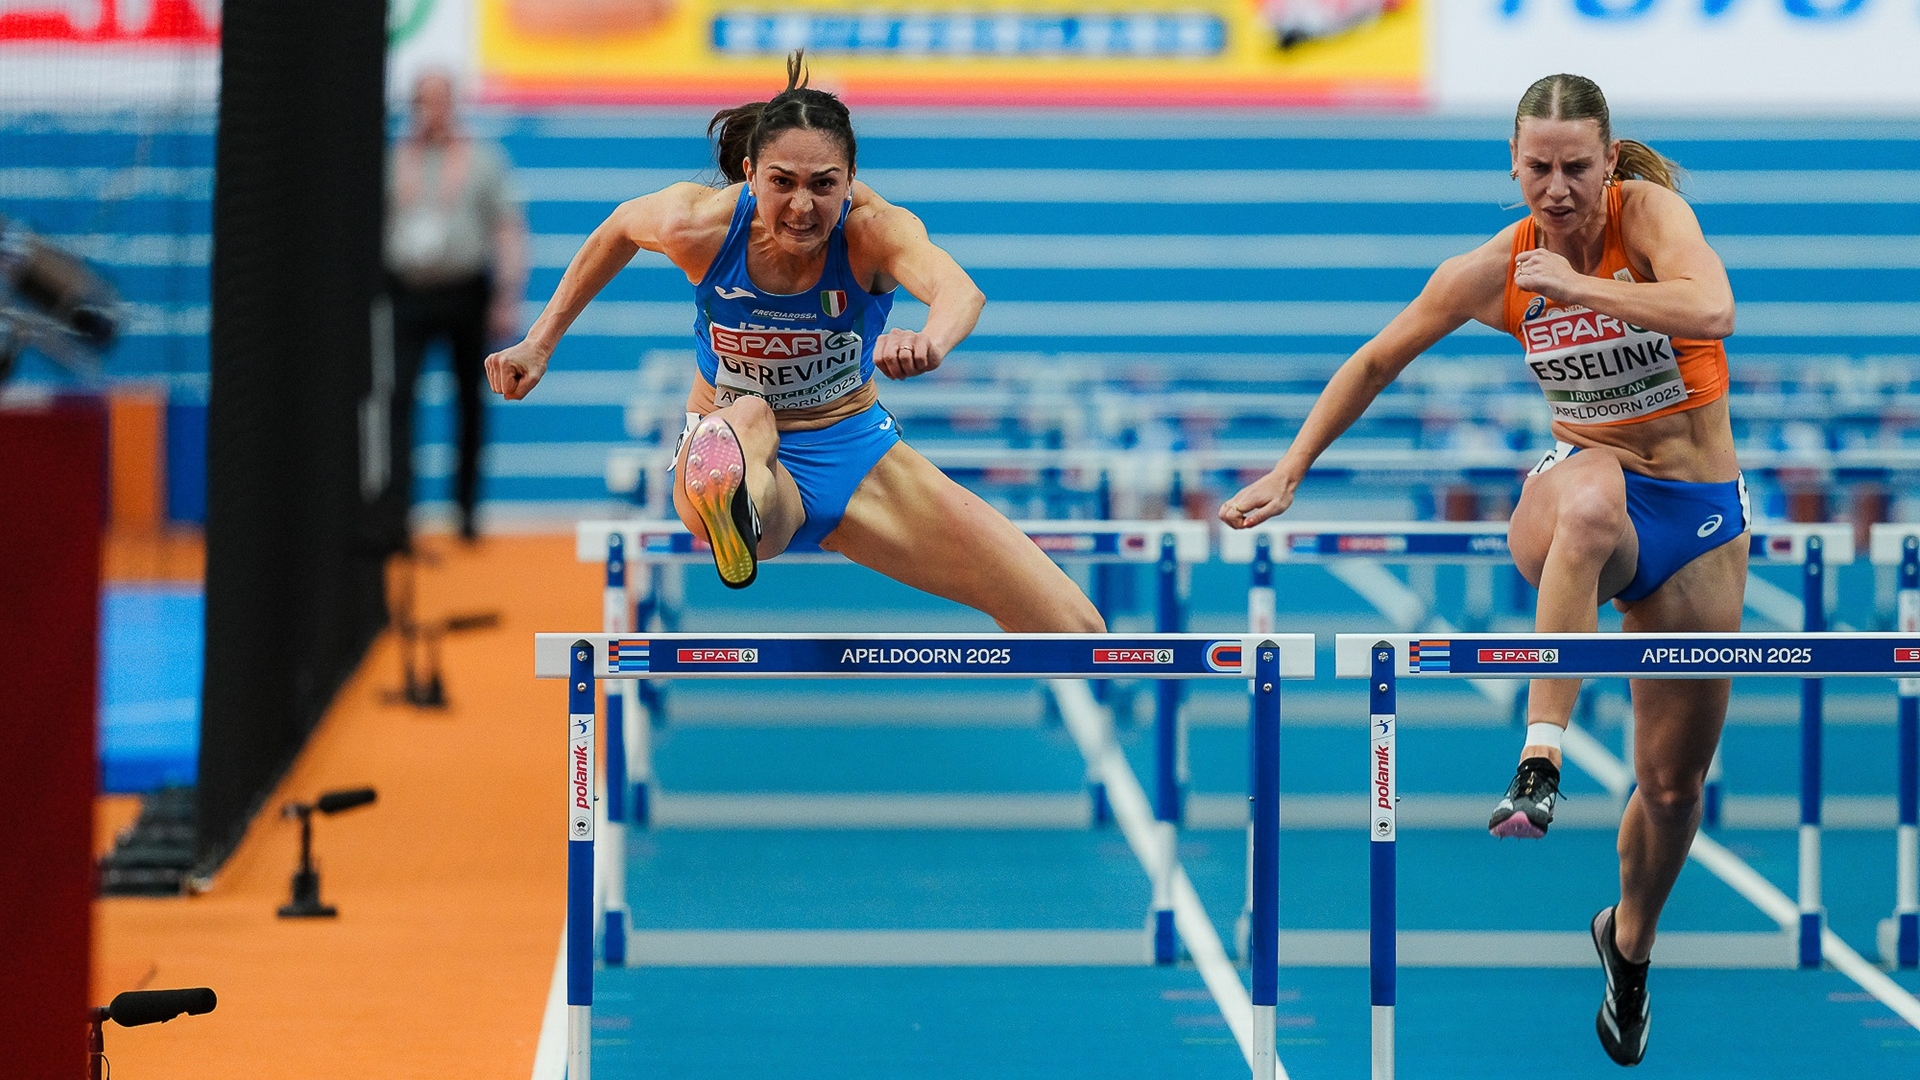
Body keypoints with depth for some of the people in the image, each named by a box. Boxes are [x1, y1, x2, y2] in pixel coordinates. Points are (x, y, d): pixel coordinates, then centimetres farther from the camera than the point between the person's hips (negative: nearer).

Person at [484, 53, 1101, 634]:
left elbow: (958, 288, -47)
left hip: (857, 451, 2)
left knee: (1073, 631, -10)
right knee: (749, 416, -45)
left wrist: (931, 341, -71)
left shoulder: (873, 231, -24)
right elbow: (618, 229, 6)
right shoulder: (699, 226, -19)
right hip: (745, 457, -2)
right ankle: (731, 510, -75)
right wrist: (540, 342, 7)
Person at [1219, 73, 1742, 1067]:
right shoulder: (1495, 270, -6)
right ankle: (1538, 764, -47)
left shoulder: (1648, 211, -14)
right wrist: (1290, 472, 10)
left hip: (1701, 513, 0)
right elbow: (1377, 361, 9)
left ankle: (1630, 942, 37)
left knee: (1673, 780, 5)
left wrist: (1580, 287, -37)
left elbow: (1712, 312, -34)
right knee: (1592, 498, -42)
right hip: (1577, 496, 0)